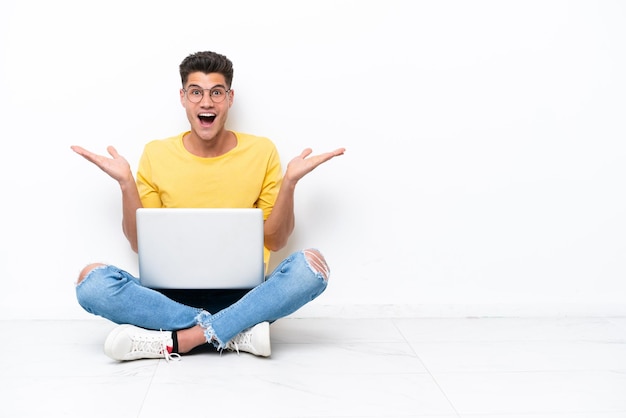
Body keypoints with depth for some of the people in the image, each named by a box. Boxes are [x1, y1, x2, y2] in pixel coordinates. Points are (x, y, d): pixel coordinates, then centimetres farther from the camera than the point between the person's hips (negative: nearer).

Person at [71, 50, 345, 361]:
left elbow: (275, 241, 5)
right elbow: (141, 243, 5)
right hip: (172, 295, 1)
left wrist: (290, 182, -9)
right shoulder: (156, 154, 4)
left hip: (242, 296, 0)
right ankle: (237, 333, -25)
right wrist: (126, 182, -8)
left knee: (311, 264, -29)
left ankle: (175, 341, -27)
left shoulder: (262, 151, 3)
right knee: (91, 280, -26)